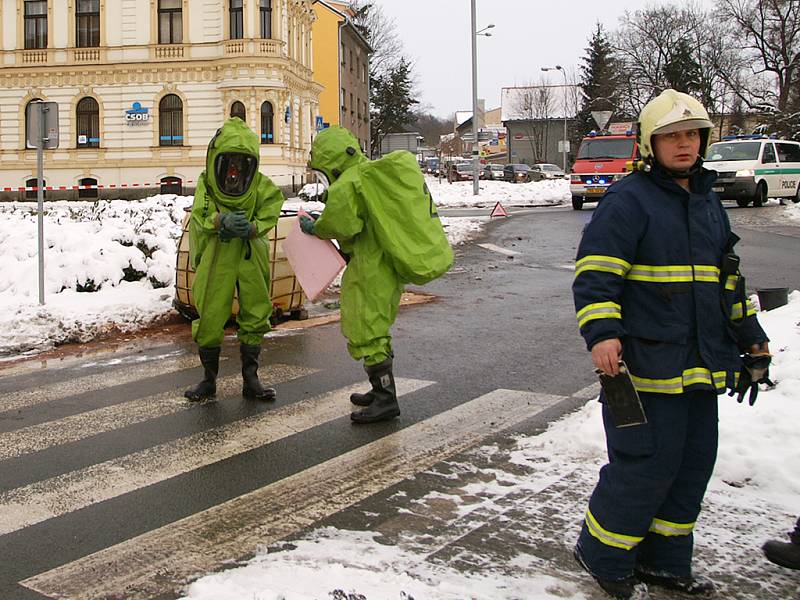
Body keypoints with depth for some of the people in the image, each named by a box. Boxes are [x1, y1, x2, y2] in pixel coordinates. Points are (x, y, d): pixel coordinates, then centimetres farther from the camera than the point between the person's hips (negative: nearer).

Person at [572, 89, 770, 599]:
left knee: (693, 463, 14)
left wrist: (750, 334, 27)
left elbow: (727, 276, 26)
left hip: (702, 365, 9)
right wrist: (601, 332, -29)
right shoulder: (629, 199, -9)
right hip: (646, 363, -8)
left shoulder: (707, 200, 16)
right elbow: (595, 272, -17)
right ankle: (601, 555, 16)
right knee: (648, 463, -5)